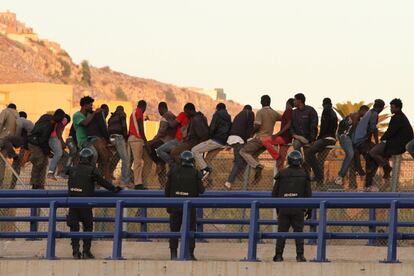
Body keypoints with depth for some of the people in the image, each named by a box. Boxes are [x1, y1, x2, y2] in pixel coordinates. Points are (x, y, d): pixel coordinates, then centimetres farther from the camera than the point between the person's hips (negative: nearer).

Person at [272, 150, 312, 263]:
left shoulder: (282, 174, 4)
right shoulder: (304, 174, 2)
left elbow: (274, 193, 7)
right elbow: (308, 193, 3)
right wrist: (309, 209, 11)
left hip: (283, 207, 1)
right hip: (298, 209, -1)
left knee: (282, 231, 5)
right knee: (298, 231, 5)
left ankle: (279, 255, 1)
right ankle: (300, 255, 0)